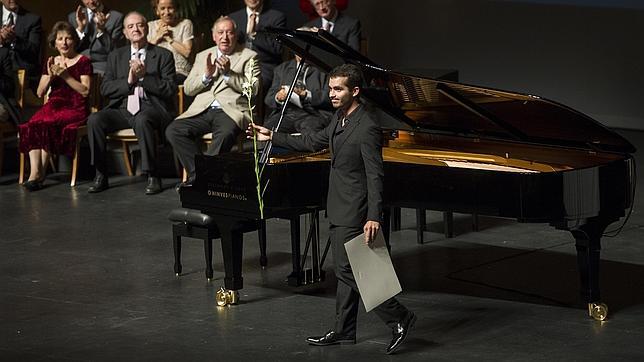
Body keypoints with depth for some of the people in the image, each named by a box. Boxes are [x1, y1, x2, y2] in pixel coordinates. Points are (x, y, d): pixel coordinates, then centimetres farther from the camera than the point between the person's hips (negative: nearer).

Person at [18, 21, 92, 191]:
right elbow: (40, 92, 13)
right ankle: (35, 172, -35)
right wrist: (50, 76, -4)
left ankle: (39, 173, -23)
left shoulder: (83, 61, 4)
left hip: (75, 109, -5)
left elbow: (85, 91, -7)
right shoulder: (51, 62, 18)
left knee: (46, 125, -32)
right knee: (32, 125, -27)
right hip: (53, 106, 5)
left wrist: (66, 76, -13)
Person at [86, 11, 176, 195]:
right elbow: (105, 89, 8)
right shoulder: (116, 56, 17)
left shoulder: (163, 55, 7)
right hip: (122, 109, 4)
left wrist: (144, 77, -13)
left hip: (151, 109, -4)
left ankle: (152, 177, -27)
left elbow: (170, 90, -2)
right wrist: (128, 81, -8)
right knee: (94, 119, -24)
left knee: (142, 120, -38)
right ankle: (100, 176, -16)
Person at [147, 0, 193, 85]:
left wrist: (169, 39, -2)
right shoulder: (150, 26, 17)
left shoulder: (185, 24, 8)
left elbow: (187, 52, -5)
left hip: (179, 73, -2)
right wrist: (157, 37, -2)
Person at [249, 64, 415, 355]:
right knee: (345, 272, 15)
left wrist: (373, 217, -30)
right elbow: (313, 143, 23)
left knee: (348, 271, -8)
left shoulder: (366, 128, -21)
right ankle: (343, 332, 23)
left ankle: (399, 318, -3)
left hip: (354, 213, -10)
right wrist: (272, 137, 25)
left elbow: (374, 176, -24)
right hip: (339, 210, 10)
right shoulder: (340, 120, 8)